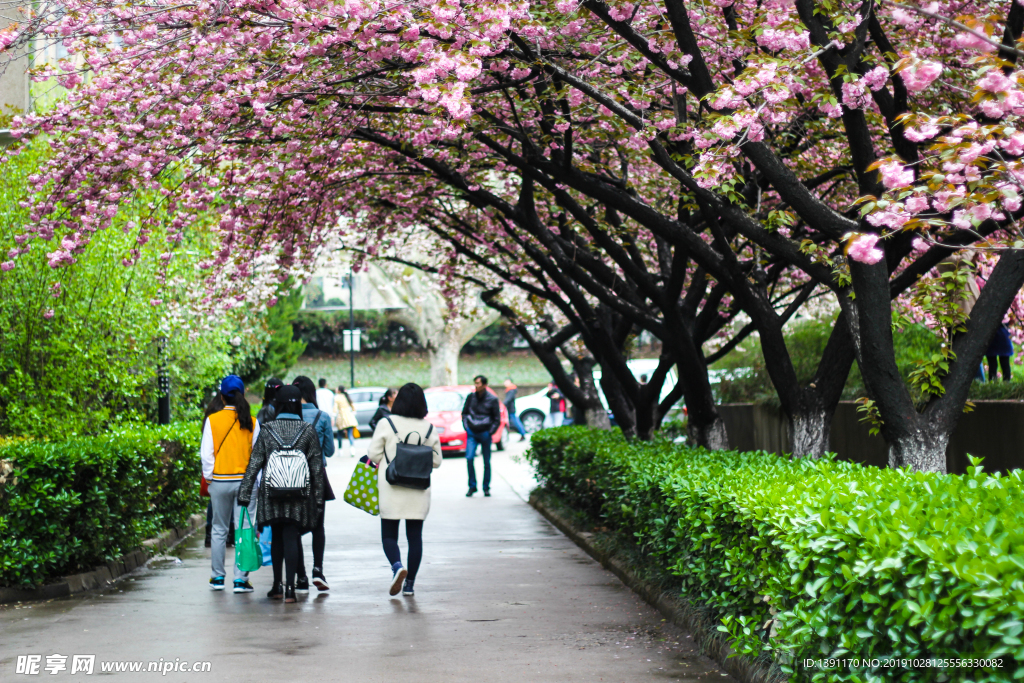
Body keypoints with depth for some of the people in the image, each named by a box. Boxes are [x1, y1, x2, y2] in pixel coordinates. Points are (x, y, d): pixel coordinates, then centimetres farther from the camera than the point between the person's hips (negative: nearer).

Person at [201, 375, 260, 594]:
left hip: (220, 480, 0)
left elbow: (206, 453, -4)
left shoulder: (213, 420, -4)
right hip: (245, 480, 0)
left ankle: (217, 577, 19)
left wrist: (209, 477, 8)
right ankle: (240, 580, 0)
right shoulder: (251, 422, -2)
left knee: (219, 530, 13)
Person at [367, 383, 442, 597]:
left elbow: (373, 454, -6)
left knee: (389, 535, 7)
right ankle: (409, 583, 10)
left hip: (391, 490, -2)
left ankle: (397, 566, -19)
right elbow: (436, 461, 6)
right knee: (415, 536, 9)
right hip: (419, 492, 2)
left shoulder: (386, 424, -7)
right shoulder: (429, 429, 1)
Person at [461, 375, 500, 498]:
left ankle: (486, 487, 17)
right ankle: (472, 486, -1)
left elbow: (497, 419, 1)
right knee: (469, 458, -12)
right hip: (471, 433, 1)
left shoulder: (492, 399, -5)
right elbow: (464, 413, 14)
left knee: (487, 462, 5)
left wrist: (490, 432, -6)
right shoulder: (471, 397, 1)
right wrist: (466, 427, 3)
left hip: (485, 433, -1)